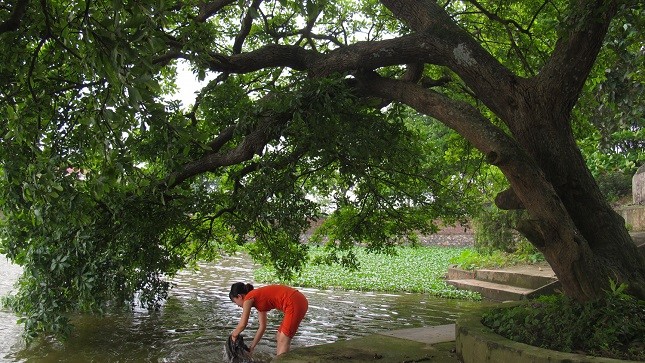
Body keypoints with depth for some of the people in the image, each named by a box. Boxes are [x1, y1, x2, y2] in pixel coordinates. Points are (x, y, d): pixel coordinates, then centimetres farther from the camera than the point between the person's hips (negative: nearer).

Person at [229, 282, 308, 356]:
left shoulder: (249, 298, -1)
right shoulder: (258, 298, 23)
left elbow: (242, 325, -2)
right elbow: (262, 326, 26)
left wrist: (234, 334, 17)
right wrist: (252, 347, 29)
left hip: (295, 304, -9)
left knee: (283, 341, -2)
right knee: (280, 338, 17)